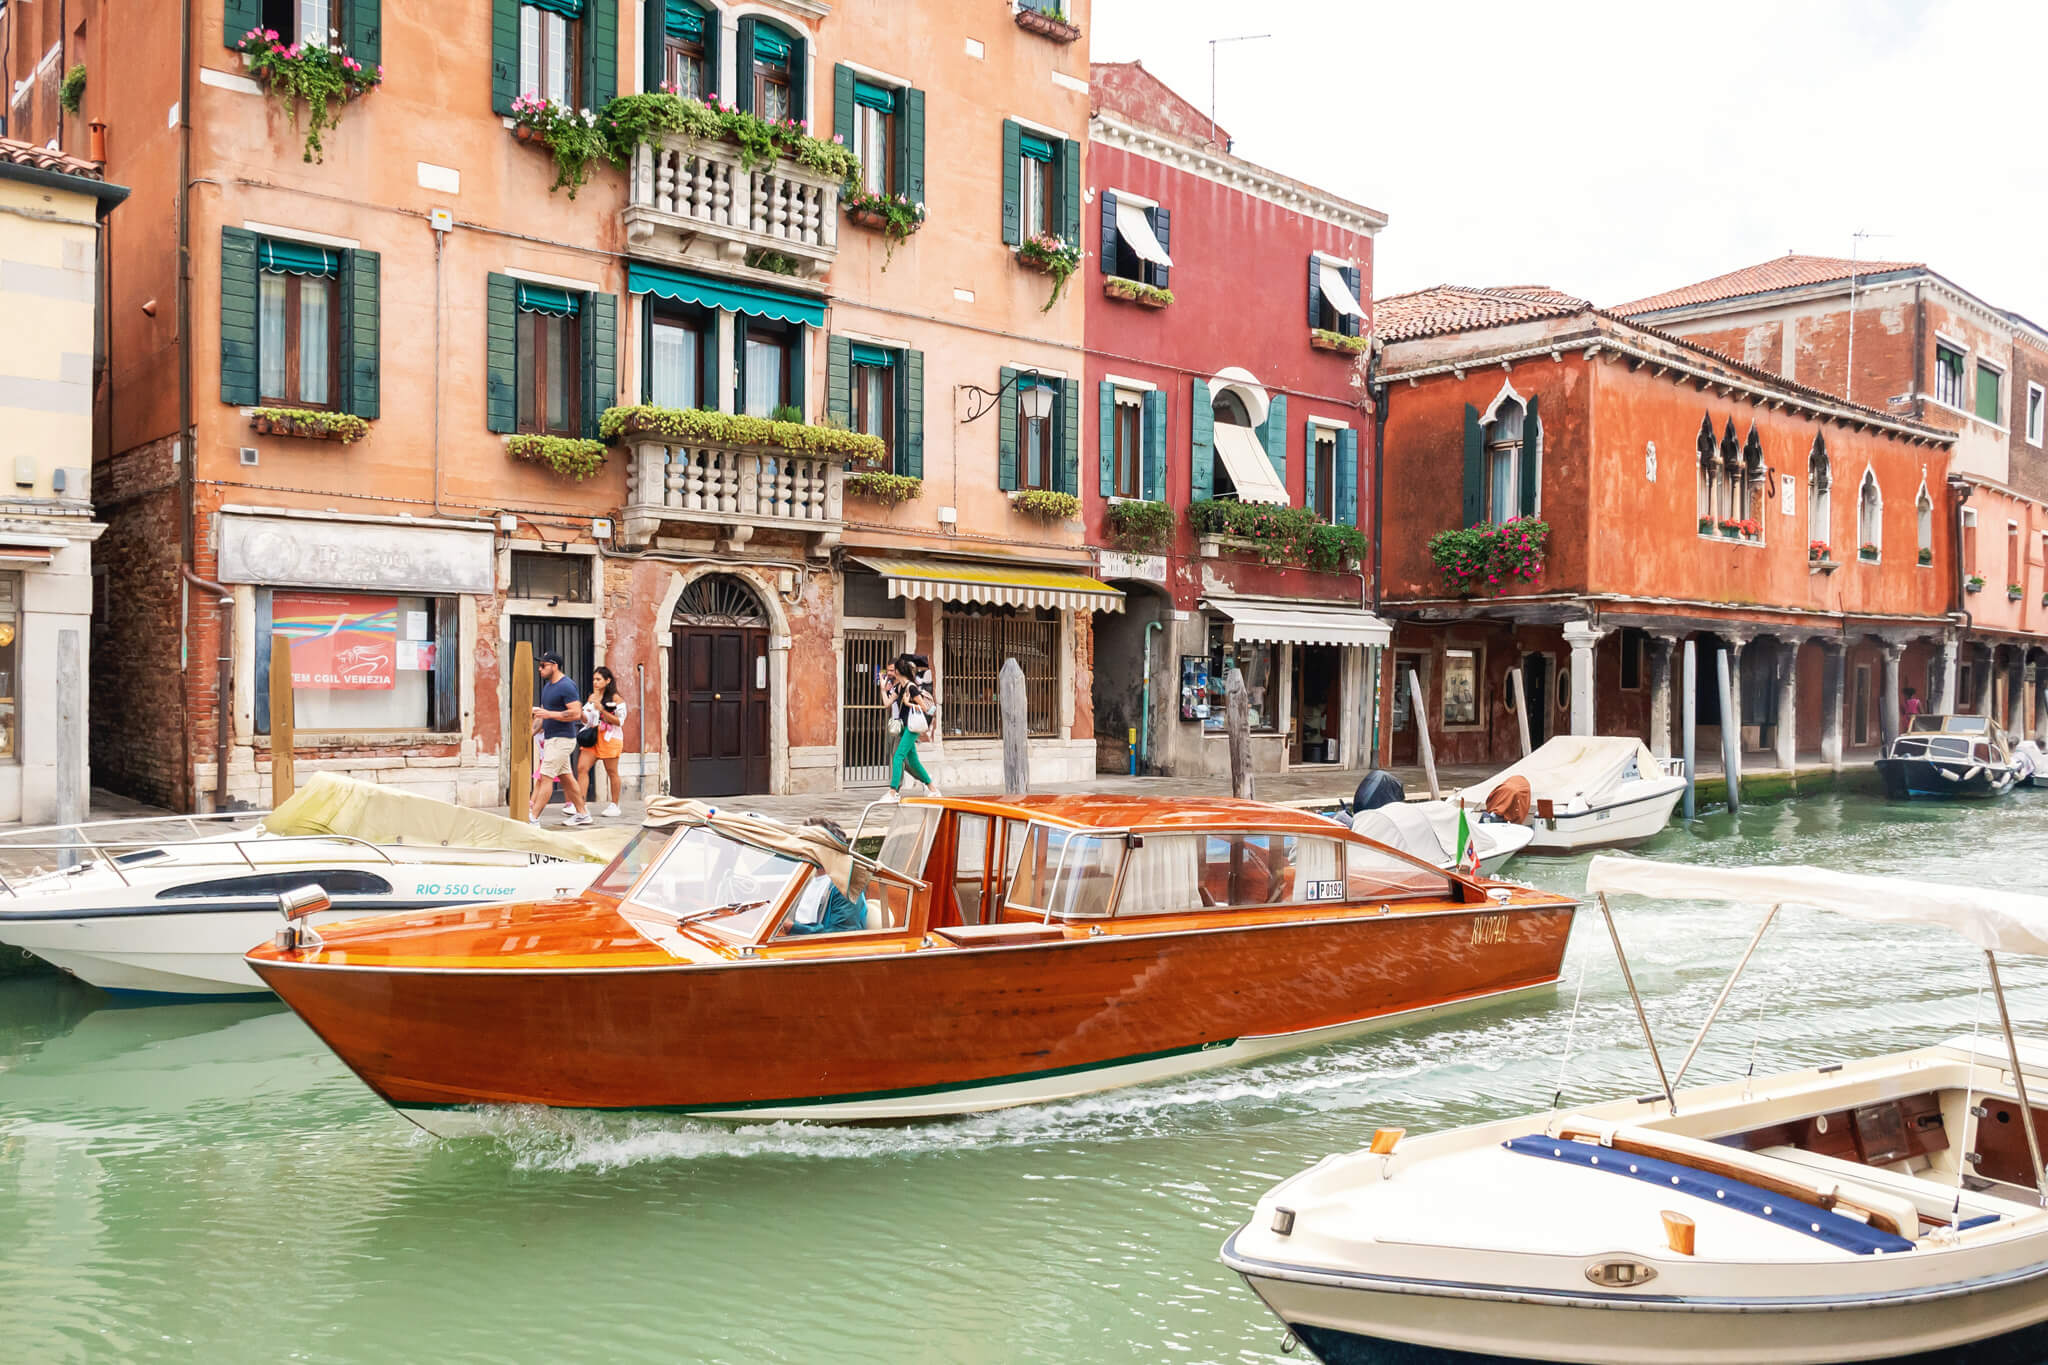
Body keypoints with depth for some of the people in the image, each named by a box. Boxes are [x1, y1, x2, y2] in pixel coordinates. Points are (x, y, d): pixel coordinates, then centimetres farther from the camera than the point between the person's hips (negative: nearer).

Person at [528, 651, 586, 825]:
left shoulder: (566, 686, -15)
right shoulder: (547, 686, 15)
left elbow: (576, 714, -22)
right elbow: (543, 713, 23)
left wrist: (549, 714, -23)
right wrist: (533, 731, 12)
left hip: (561, 739, -10)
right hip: (550, 738, 10)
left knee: (545, 777, -11)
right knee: (566, 777, 12)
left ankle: (533, 818, -11)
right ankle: (582, 815, 18)